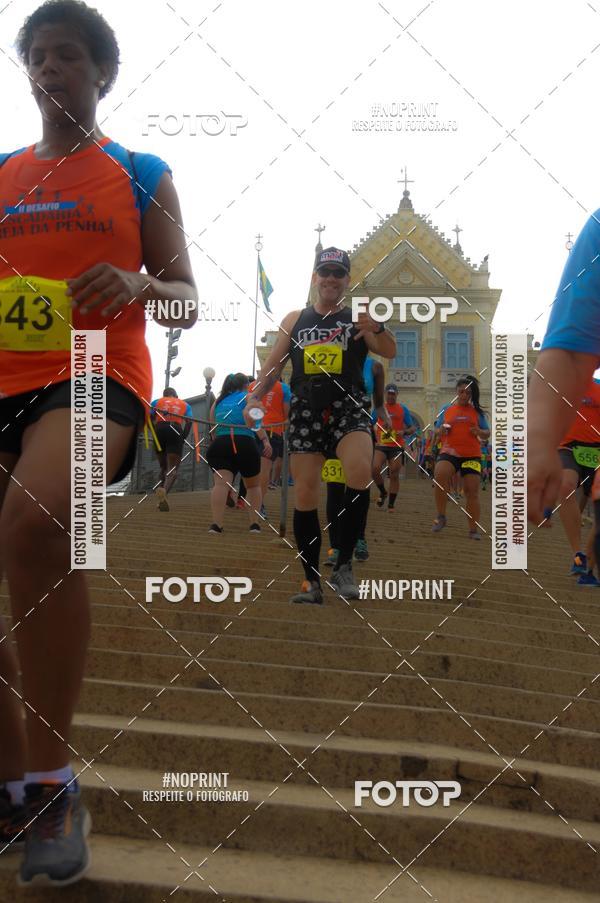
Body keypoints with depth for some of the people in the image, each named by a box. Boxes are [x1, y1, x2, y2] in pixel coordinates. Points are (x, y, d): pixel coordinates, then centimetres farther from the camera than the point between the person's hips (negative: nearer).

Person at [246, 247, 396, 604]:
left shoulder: (359, 317, 10)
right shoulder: (295, 320, 17)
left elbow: (390, 353, -4)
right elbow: (273, 365, 18)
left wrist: (377, 329, -25)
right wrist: (255, 396, 2)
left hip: (349, 409, -2)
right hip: (306, 411, 3)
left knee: (360, 472, -28)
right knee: (305, 494, -2)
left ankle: (344, 564, -16)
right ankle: (312, 581, 8)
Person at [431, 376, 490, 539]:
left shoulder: (476, 411, 10)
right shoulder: (446, 410, 11)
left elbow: (487, 434, 12)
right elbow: (437, 431, 17)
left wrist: (479, 432, -10)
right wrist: (442, 430, -6)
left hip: (472, 455, 1)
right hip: (449, 452, 0)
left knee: (472, 491, -2)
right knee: (439, 476, -28)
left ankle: (473, 530, 9)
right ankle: (441, 516, -13)